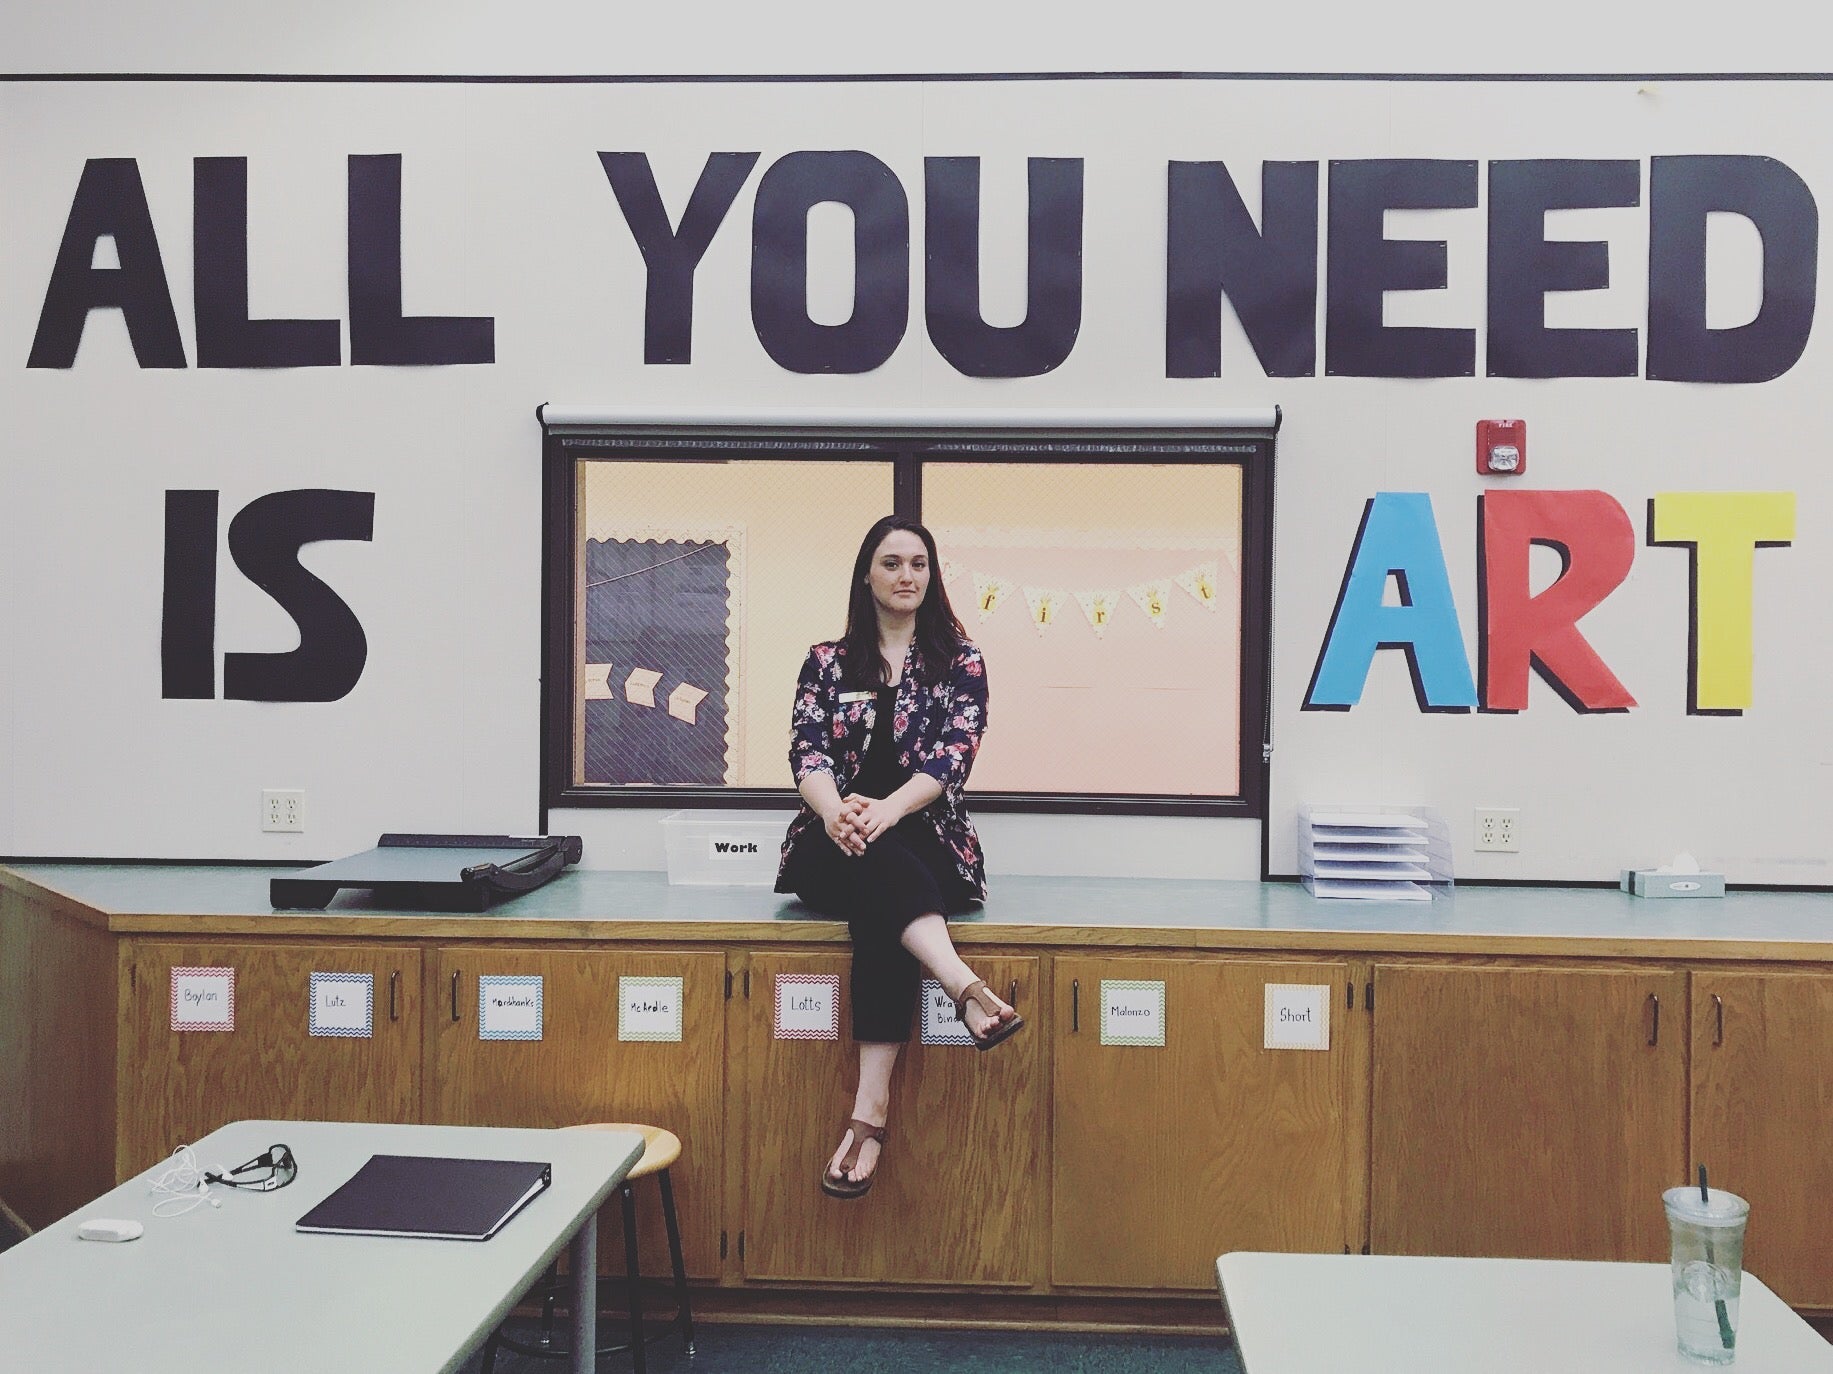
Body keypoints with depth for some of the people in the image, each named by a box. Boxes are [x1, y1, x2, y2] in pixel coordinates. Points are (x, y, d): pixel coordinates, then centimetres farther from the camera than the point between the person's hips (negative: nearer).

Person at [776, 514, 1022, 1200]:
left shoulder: (960, 661, 10)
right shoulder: (827, 661, 14)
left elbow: (952, 754, -7)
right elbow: (807, 751, -2)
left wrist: (888, 809, -27)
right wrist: (833, 808, -26)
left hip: (925, 844, -1)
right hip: (835, 852, 1)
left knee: (879, 910, -36)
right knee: (875, 862, -37)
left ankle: (871, 1108, -43)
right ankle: (969, 991, -53)